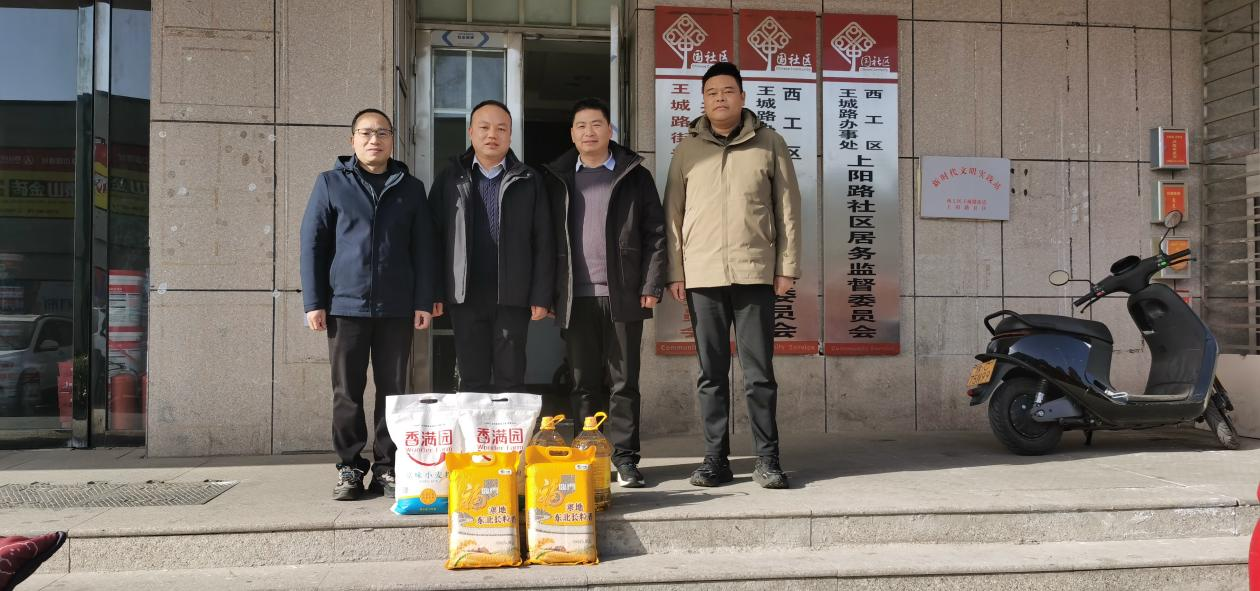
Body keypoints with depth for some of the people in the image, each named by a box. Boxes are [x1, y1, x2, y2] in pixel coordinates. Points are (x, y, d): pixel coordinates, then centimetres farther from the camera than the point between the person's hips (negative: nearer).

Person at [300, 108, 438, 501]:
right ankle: (350, 468, 15)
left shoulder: (410, 188, 9)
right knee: (347, 392, 5)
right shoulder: (331, 183, 6)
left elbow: (424, 248, 8)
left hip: (396, 307, 1)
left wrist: (423, 301, 0)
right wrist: (313, 302, -3)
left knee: (392, 390, 5)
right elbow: (312, 243, 3)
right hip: (345, 305, -1)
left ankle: (386, 468, 14)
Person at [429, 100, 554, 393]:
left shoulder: (529, 182, 5)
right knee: (472, 381, 8)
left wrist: (541, 297, -4)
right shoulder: (449, 180, 7)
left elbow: (543, 244, 2)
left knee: (511, 380, 4)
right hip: (465, 297, 1)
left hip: (513, 298, -1)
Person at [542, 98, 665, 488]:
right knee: (585, 383, 7)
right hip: (575, 297, 2)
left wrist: (652, 285, -6)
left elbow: (654, 234, 3)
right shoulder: (557, 179, 12)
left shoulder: (635, 176, 7)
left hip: (623, 295, -1)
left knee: (624, 381, 3)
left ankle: (624, 457, 10)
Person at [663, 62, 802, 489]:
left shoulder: (768, 143, 6)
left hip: (755, 273, -1)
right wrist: (674, 272, 2)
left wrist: (788, 266, 0)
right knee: (712, 373, 6)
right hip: (702, 277, 2)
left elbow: (788, 207, 5)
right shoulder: (688, 149, 10)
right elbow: (673, 213, 9)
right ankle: (715, 459, 14)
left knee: (759, 372, 1)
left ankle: (767, 459, 10)